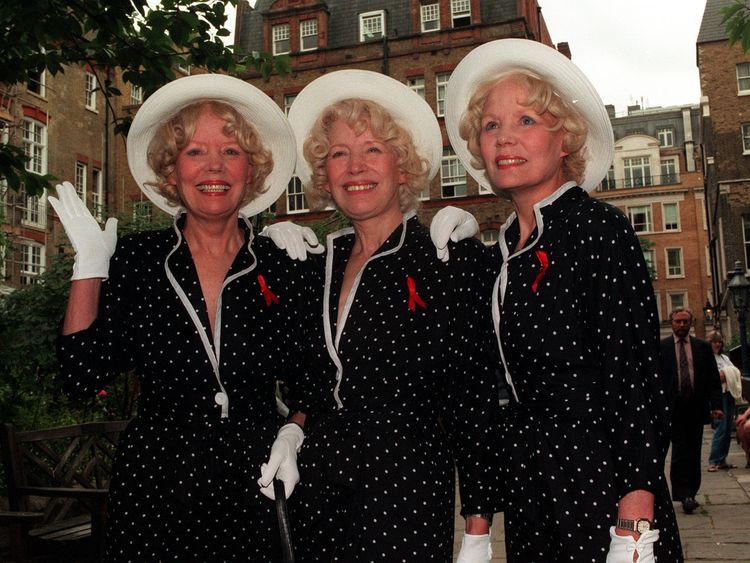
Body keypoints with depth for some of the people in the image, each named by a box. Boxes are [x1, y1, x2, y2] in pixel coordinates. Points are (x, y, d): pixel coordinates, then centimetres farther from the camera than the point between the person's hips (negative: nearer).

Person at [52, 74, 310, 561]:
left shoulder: (281, 270, -3)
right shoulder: (134, 261, -4)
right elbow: (84, 378, -9)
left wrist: (296, 431, -7)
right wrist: (90, 265, -10)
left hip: (255, 498, 1)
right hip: (153, 492, 0)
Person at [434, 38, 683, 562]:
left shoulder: (599, 227, -10)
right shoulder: (503, 249, 8)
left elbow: (636, 378, -15)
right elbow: (516, 390, 10)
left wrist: (634, 519, -20)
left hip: (599, 482, -6)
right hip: (527, 490, 6)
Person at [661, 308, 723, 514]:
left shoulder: (703, 347, 10)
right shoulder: (660, 347, 3)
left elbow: (714, 379, 8)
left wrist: (716, 405, -3)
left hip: (697, 408, 3)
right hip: (673, 409, -3)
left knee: (694, 454, 9)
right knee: (680, 452, -8)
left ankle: (690, 493, 21)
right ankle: (684, 495, -6)